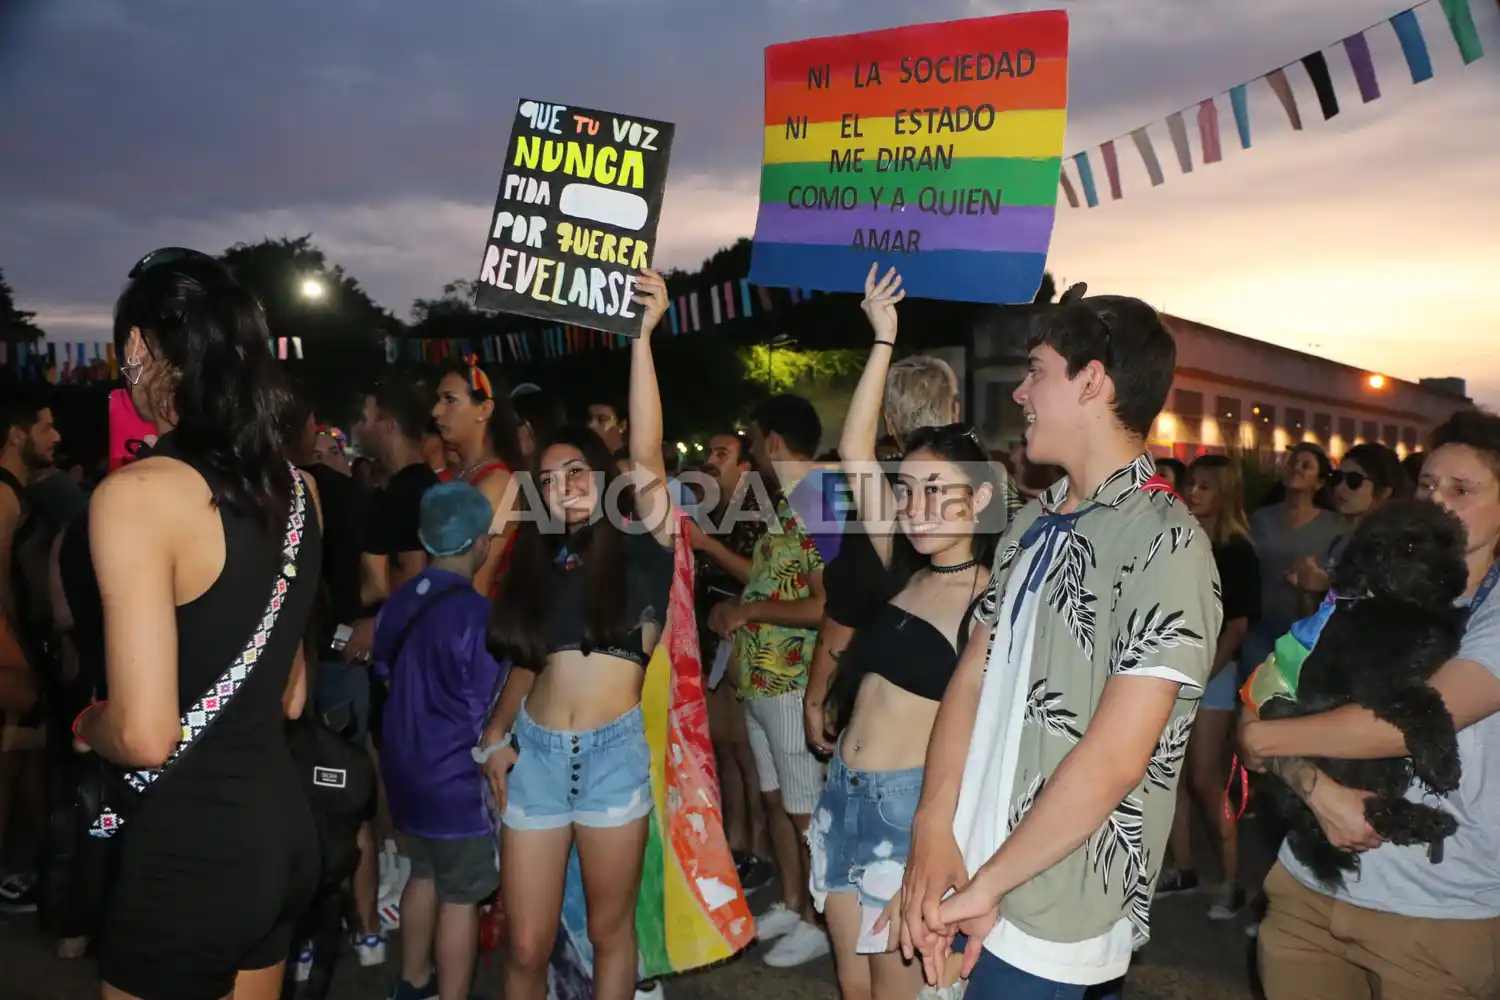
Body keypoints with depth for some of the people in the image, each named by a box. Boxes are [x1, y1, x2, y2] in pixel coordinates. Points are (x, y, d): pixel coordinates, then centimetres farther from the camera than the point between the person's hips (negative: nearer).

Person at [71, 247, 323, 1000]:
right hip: (281, 822, 7)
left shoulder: (137, 493, -19)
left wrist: (85, 725, -1)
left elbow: (146, 737, -21)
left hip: (190, 844, -7)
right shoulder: (297, 488, 3)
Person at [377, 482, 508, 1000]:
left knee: (424, 874, 24)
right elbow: (490, 712, -17)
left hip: (406, 769, 8)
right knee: (461, 898, 6)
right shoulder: (477, 614, -22)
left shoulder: (397, 603, -1)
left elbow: (385, 677, 11)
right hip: (458, 779, -8)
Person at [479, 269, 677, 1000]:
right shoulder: (539, 564, 12)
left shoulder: (641, 546, -1)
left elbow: (646, 456, -15)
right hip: (534, 751, 4)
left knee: (609, 928, 10)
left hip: (613, 749, -3)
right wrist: (495, 734, 1)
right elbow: (528, 661, 16)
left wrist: (642, 337, -21)